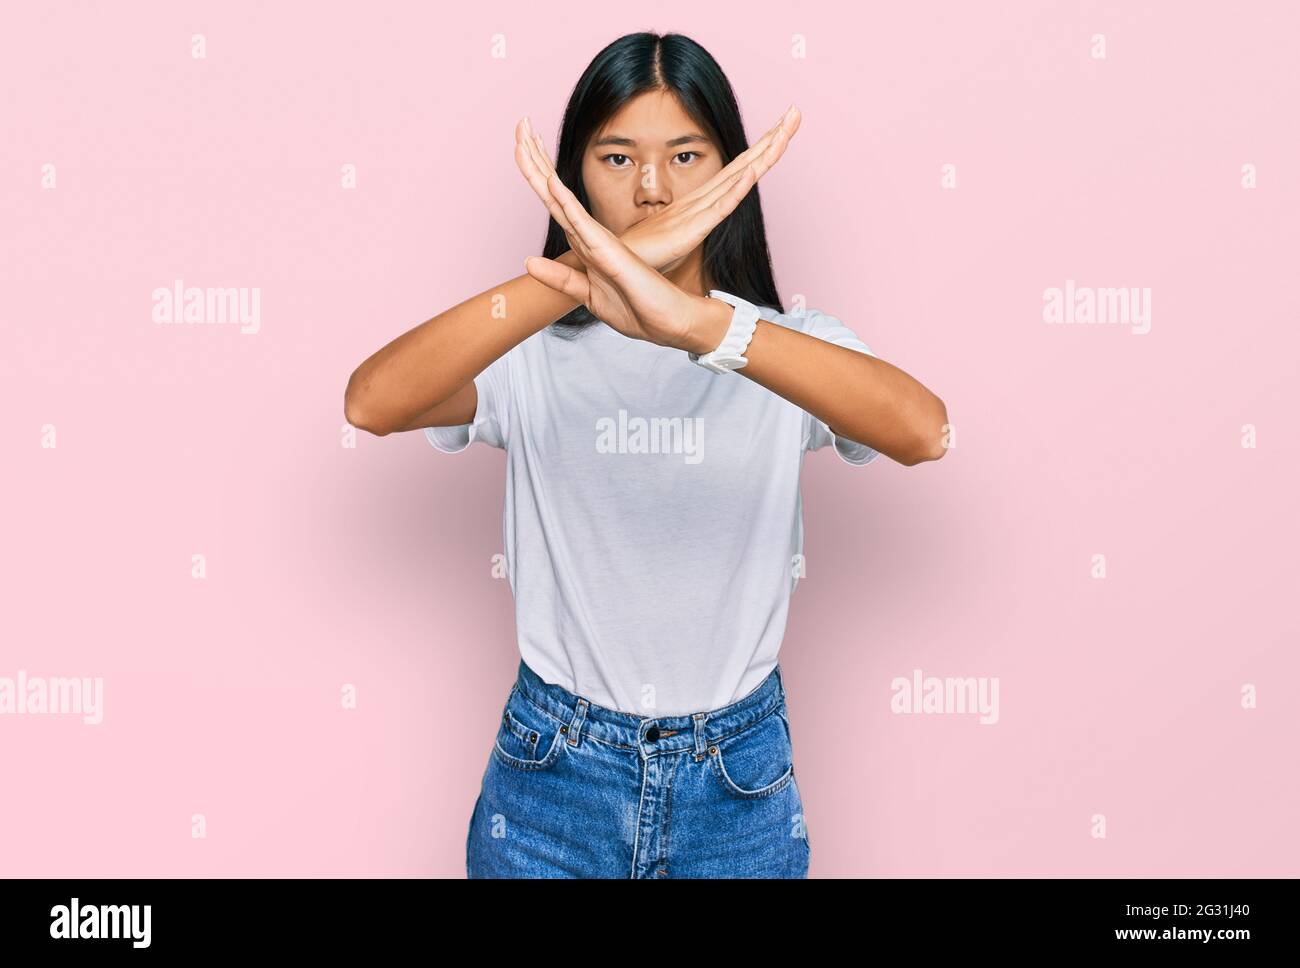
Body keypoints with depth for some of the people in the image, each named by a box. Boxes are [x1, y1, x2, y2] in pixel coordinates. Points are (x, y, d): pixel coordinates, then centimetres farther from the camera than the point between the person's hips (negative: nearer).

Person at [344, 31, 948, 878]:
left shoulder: (790, 344, -6)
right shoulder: (535, 351, -7)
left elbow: (923, 430, -28)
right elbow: (371, 403, -27)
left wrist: (693, 321, -41)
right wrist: (589, 269, -38)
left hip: (739, 786, 1)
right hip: (551, 782, 0)